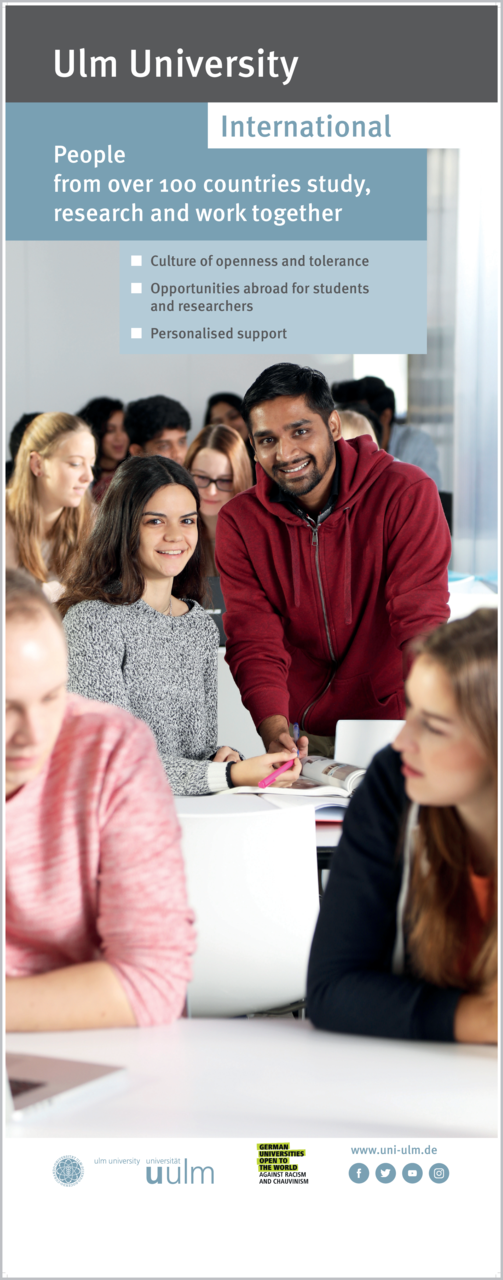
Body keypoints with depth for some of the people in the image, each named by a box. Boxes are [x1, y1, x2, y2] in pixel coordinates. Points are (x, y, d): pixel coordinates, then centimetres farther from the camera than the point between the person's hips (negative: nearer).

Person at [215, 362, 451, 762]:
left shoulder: (407, 493, -9)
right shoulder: (239, 522, -1)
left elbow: (422, 623, -15)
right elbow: (254, 642, -7)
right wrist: (275, 729, -27)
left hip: (387, 725, -2)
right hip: (294, 732, 2)